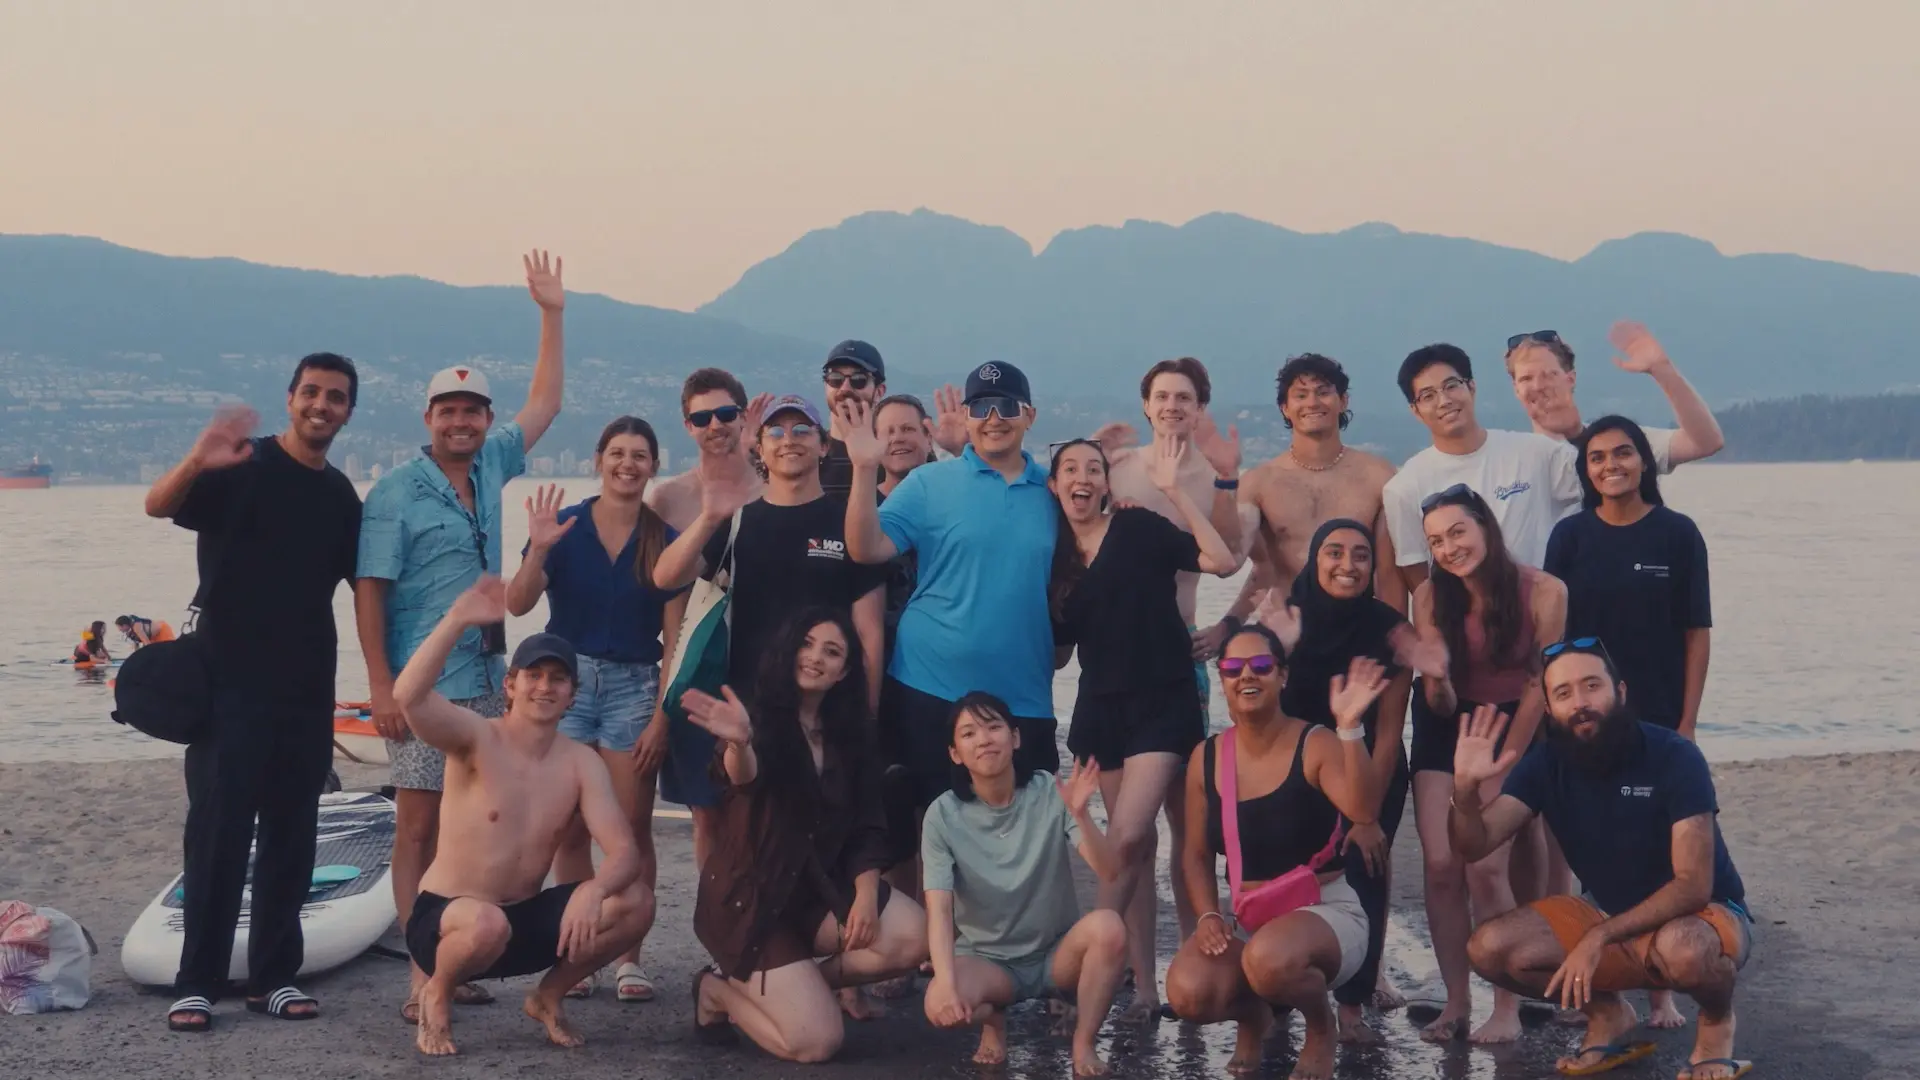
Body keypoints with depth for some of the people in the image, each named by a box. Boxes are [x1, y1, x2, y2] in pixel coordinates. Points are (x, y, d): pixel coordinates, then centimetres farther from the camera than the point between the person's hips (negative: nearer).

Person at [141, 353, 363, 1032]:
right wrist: (195, 463, -41)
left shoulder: (340, 497, 12)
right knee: (219, 830, -5)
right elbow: (158, 506, -19)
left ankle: (274, 976, 16)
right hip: (230, 682, -5)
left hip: (307, 689, 5)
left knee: (292, 834, 8)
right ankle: (197, 983, 1)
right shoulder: (242, 466, -4)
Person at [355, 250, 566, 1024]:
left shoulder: (490, 468, 10)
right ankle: (423, 979, -3)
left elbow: (545, 405, 19)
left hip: (485, 681, 6)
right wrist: (380, 684, -16)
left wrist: (553, 315, 15)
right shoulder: (397, 493, -7)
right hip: (422, 689, -6)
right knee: (419, 828, -4)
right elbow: (369, 591, -10)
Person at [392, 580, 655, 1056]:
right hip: (444, 921, -5)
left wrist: (593, 891, -33)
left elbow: (625, 851, -11)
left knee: (635, 902, -15)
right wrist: (458, 619, -39)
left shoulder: (582, 763, -2)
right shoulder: (476, 738, -14)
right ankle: (436, 995, -4)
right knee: (487, 923, -41)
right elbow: (408, 696, -34)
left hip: (522, 923, 5)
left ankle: (549, 996, 10)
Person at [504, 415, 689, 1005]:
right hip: (566, 681, 0)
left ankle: (629, 957, 7)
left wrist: (662, 717, -6)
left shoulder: (665, 541, 1)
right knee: (571, 828, 2)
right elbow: (517, 604, -7)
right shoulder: (564, 526, 0)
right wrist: (538, 551, -24)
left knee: (632, 828, -1)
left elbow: (673, 639, 1)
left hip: (633, 686, 0)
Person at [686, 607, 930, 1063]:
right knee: (816, 1041, -19)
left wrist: (866, 893, -14)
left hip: (818, 891, 6)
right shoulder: (761, 717, -12)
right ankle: (720, 990, 9)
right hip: (747, 895, -6)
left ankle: (794, 984, -1)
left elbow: (866, 828, 5)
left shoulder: (850, 736, 6)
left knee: (913, 936, -22)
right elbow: (745, 777, -35)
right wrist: (738, 744, -59)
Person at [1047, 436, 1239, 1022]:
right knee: (1135, 842, 9)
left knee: (1128, 837, -16)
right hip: (1101, 706, 5)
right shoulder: (1059, 558, 8)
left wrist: (1176, 490, -21)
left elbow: (1222, 561, -20)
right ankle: (1144, 985, 13)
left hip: (1163, 701, -5)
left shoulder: (1138, 528, -7)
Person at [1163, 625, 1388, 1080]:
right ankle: (1252, 1013, 14)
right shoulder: (1206, 758, 1)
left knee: (1269, 960, -40)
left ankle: (1320, 1024, -2)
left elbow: (1363, 810, -31)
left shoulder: (1315, 745, -11)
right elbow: (1197, 855, 9)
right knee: (1187, 995, -26)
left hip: (1325, 910, -4)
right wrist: (1209, 916, -9)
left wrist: (1350, 727, -41)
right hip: (1246, 919, 4)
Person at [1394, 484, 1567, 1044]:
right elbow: (1440, 706, -9)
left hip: (1514, 728, -3)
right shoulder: (1431, 596, -12)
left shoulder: (1543, 592, -18)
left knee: (1486, 867, -15)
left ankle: (1508, 1008, -3)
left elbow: (1540, 685, -8)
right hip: (1447, 726, 3)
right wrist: (1434, 675, -32)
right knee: (1441, 866, -8)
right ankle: (1456, 1002, 4)